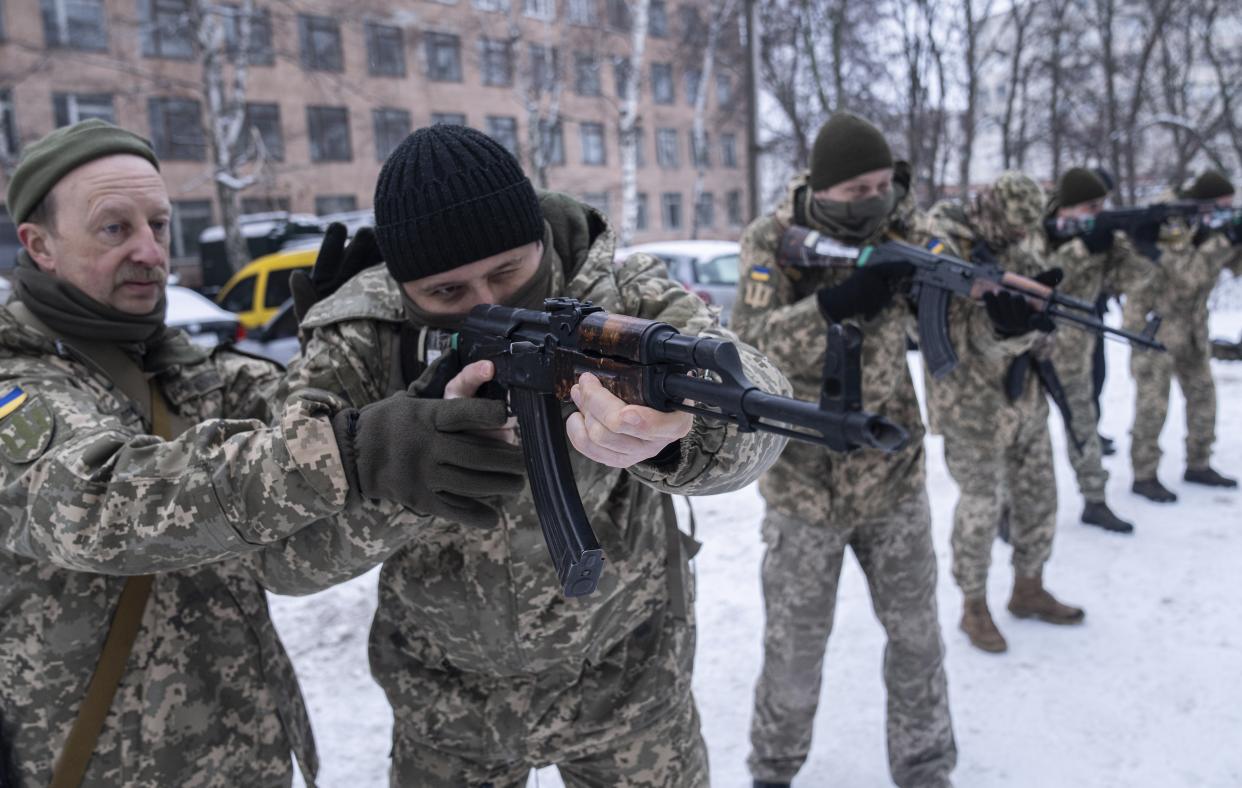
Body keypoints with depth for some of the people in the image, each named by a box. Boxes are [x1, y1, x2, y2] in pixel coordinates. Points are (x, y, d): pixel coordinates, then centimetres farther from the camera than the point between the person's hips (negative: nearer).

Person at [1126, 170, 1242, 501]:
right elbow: (1190, 275, -30)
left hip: (1192, 325, 8)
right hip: (1153, 324, -8)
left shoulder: (1212, 228, 3)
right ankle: (1144, 476, 2)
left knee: (1203, 394, 11)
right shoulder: (1171, 228, -20)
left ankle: (1198, 465, 25)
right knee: (1153, 402, -7)